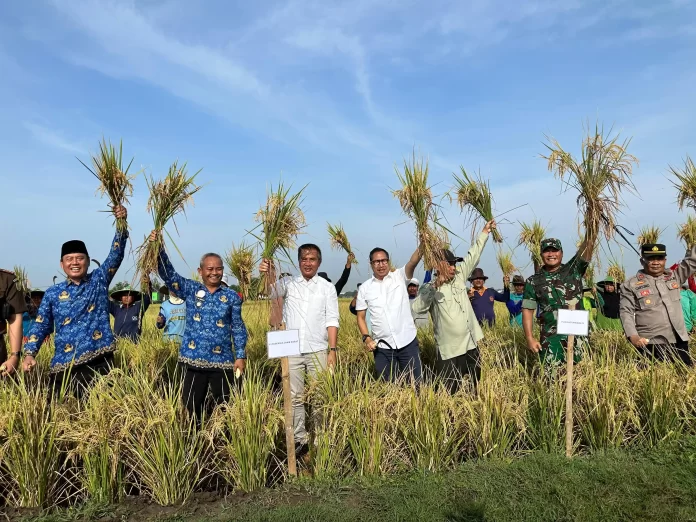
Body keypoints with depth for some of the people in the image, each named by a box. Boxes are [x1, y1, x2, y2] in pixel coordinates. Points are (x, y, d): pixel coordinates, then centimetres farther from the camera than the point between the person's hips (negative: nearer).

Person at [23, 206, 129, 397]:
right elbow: (40, 326, 11)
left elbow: (116, 254, -5)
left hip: (99, 363, -1)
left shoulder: (99, 280, 6)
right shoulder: (53, 293, 9)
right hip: (64, 366, 2)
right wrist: (29, 354, -2)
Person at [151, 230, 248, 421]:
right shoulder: (190, 290, 4)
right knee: (192, 406, 8)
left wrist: (241, 356, -2)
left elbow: (238, 328, 4)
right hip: (193, 360, 0)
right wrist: (159, 249, -22)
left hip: (222, 362, 0)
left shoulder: (232, 297, 3)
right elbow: (168, 273, -8)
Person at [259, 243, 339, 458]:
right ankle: (300, 440, 18)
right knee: (295, 397, 7)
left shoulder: (327, 287, 3)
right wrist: (268, 275, -40)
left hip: (318, 351, -1)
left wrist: (333, 350, -8)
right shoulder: (288, 283, 4)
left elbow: (332, 320, 0)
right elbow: (272, 292, -17)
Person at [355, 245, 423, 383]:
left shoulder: (400, 277, 0)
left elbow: (413, 262, -19)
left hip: (408, 342, -1)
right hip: (382, 347, 1)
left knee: (415, 383, 6)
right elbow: (361, 317, 8)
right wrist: (366, 337, -7)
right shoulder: (365, 288, 4)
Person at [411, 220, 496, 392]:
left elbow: (473, 256, 13)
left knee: (477, 386, 19)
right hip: (450, 351, -6)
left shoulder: (459, 276, 5)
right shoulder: (430, 289, -12)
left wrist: (485, 231, 13)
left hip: (471, 344, 6)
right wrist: (436, 285, -36)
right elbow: (417, 307, -30)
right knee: (450, 392, 1)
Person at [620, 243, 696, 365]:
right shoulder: (631, 285, -2)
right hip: (650, 344, -5)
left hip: (679, 341, 5)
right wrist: (633, 336, -18)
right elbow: (626, 312, -6)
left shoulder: (675, 276, 14)